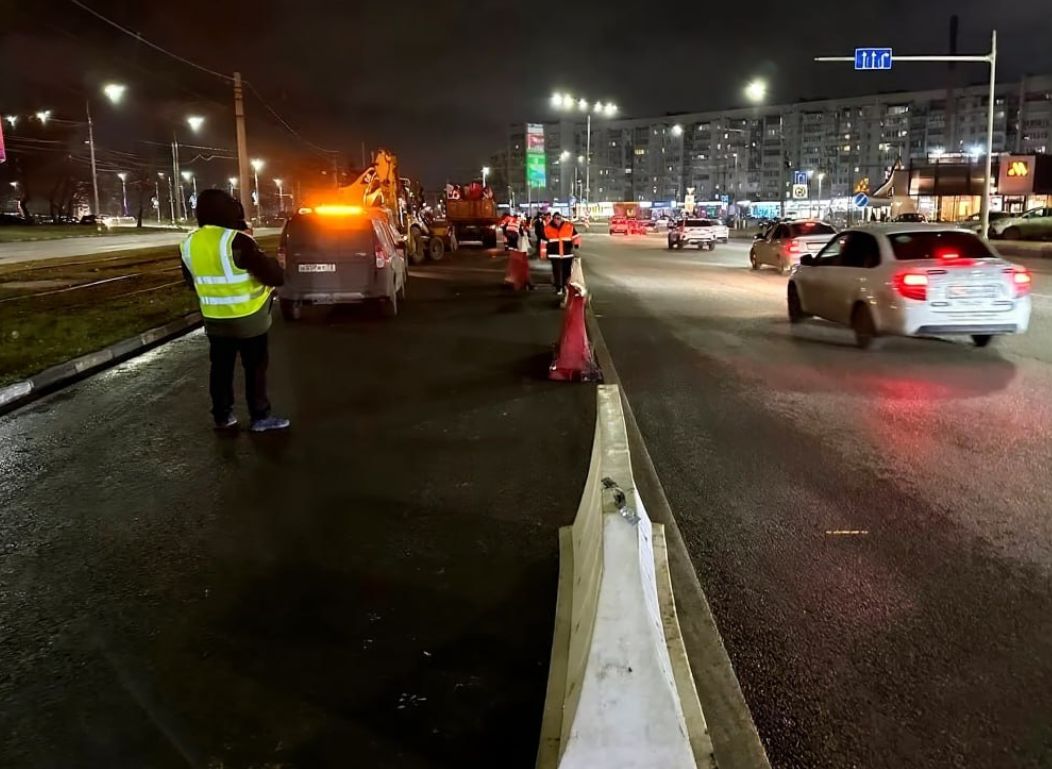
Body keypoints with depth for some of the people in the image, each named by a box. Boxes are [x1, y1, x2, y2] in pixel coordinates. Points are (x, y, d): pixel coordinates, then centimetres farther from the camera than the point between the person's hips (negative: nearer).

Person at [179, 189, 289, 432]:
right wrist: (274, 266, 3)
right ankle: (260, 417, 13)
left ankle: (222, 417, 23)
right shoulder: (236, 241, -20)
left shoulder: (189, 244, 1)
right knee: (255, 368, 6)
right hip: (249, 321, -6)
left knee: (221, 368, 15)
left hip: (215, 320, 6)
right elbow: (273, 275, -19)